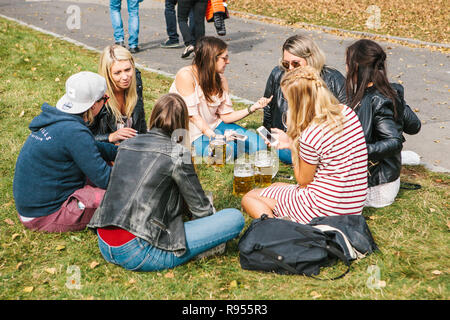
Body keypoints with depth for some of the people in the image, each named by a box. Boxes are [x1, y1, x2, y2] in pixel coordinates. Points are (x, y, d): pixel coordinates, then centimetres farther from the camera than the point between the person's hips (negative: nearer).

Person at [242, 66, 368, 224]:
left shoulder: (310, 135, -26)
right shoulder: (347, 112, -3)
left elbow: (303, 180, -10)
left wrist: (293, 146, -2)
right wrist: (292, 143, 11)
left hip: (325, 210, -9)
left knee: (249, 198, 7)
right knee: (276, 186, 28)